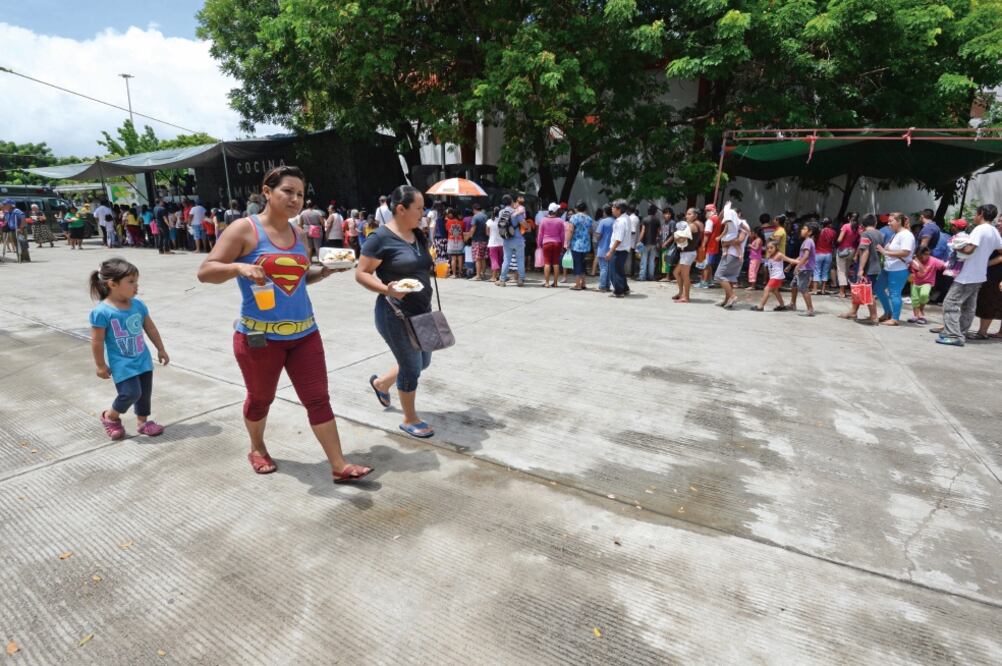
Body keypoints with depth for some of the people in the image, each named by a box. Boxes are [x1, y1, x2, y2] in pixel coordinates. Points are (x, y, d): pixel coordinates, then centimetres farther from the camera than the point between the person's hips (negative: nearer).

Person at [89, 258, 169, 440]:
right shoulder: (102, 311, -18)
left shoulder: (138, 305, -1)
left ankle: (142, 422, 30)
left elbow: (151, 329, 10)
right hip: (121, 363, -6)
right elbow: (97, 342, -12)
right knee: (131, 393, -11)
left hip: (143, 360, 6)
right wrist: (101, 366, -7)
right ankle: (110, 416, 18)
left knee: (145, 392, 12)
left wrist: (161, 349, 15)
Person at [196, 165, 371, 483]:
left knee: (318, 399, 2)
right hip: (259, 336, -4)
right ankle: (257, 449, 43)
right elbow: (205, 272, -11)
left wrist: (324, 271, 2)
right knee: (260, 398, 16)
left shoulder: (298, 235, 8)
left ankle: (339, 466, 7)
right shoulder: (244, 229, -9)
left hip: (304, 333, 4)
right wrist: (239, 267, -29)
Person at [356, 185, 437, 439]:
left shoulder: (419, 235, 8)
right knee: (412, 366, 3)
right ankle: (410, 420, 26)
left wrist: (434, 265, 5)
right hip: (396, 314, -8)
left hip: (421, 312, 8)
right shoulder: (381, 237, -15)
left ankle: (380, 382, 45)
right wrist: (386, 289, -29)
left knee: (423, 362, 19)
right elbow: (361, 274, -15)